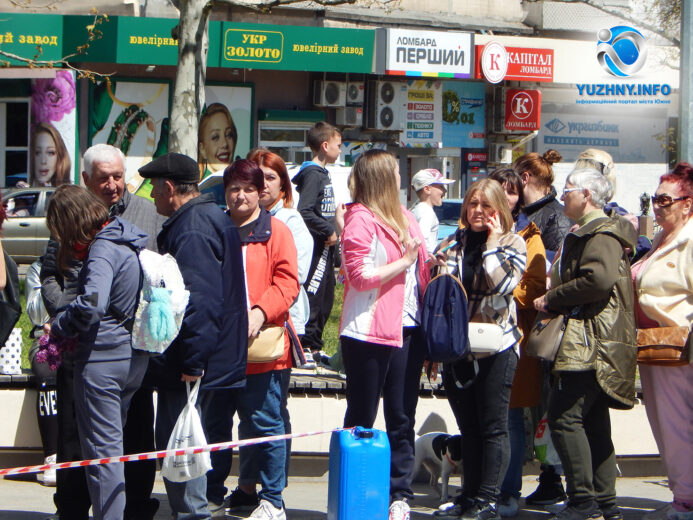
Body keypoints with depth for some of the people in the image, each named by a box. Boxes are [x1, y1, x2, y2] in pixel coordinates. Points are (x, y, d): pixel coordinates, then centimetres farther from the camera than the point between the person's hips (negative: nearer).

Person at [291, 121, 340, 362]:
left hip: (325, 246, 10)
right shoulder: (312, 175, -15)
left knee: (325, 298, 13)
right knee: (313, 296, -9)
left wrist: (333, 230, 13)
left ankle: (314, 346, 20)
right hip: (316, 246, -10)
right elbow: (304, 212, -25)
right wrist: (329, 231, -20)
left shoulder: (322, 174, 17)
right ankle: (305, 345, -7)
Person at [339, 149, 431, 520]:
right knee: (362, 417, 2)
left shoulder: (404, 218, 16)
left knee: (402, 418, 6)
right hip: (370, 332, -7)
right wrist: (404, 261, -12)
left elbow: (420, 272, 23)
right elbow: (360, 276, -16)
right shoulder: (360, 219, -8)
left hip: (407, 328, 7)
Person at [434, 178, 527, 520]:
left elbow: (502, 283, -18)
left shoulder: (512, 243, 0)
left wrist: (493, 242, -10)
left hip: (495, 346, -5)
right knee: (467, 427, 10)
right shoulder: (453, 244, 12)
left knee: (492, 427, -2)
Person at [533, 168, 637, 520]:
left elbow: (600, 280, -25)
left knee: (564, 417, -15)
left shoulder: (601, 234, -10)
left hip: (590, 344, -11)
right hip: (588, 343, 11)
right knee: (593, 422, 11)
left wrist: (551, 299, -15)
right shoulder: (584, 233, 23)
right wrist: (552, 301, 14)